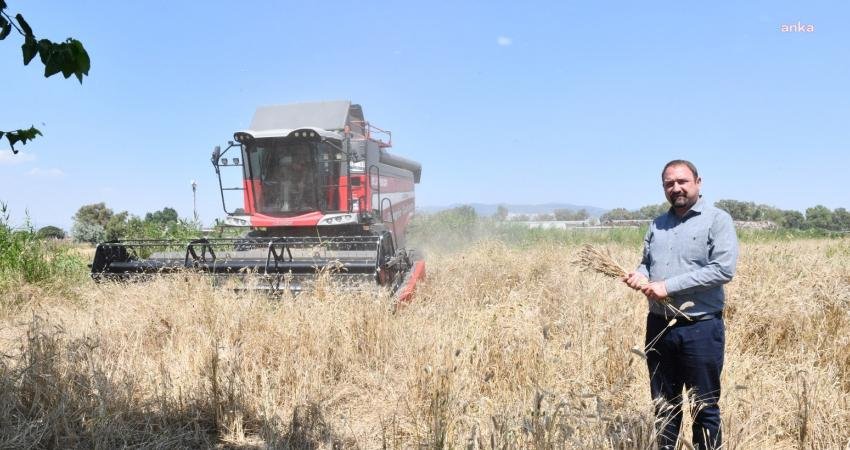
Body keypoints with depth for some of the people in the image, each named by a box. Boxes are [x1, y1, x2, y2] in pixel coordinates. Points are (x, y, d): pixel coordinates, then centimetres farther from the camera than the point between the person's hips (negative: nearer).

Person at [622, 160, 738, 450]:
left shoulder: (717, 220, -6)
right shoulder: (657, 225, 13)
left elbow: (724, 269, -17)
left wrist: (669, 286, -19)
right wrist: (640, 276, -6)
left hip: (701, 328, -5)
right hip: (658, 326, 6)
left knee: (704, 408, 7)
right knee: (663, 406, 16)